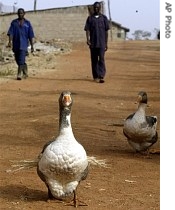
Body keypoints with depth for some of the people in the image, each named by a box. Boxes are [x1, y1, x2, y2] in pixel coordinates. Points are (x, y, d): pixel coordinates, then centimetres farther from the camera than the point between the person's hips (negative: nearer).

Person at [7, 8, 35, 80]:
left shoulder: (27, 23, 4)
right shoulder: (14, 22, 6)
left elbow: (31, 35, 4)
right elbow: (10, 33, -2)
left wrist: (32, 46, 2)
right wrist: (10, 42, -17)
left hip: (23, 44, -3)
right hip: (16, 44, 3)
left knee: (21, 60, -15)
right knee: (18, 60, 11)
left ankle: (19, 74, -14)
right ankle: (25, 72, 30)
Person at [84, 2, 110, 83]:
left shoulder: (104, 18, 6)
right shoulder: (90, 18, 7)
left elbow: (106, 31, 7)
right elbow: (87, 30, 2)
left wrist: (106, 43, 3)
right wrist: (88, 40, -14)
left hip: (101, 43, -1)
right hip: (93, 43, 1)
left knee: (101, 59, -11)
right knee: (94, 60, 5)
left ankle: (101, 76, -16)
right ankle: (95, 76, 14)